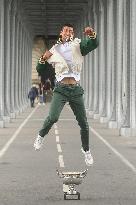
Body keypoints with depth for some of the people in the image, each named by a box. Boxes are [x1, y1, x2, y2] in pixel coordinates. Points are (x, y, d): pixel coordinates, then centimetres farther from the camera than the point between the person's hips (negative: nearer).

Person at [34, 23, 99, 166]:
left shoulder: (78, 46, 8)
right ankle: (41, 136, 3)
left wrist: (92, 35, -32)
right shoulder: (54, 50, 11)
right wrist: (43, 59, -7)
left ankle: (86, 150, 22)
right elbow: (40, 69, 14)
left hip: (76, 90, 1)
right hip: (60, 89, -1)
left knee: (83, 123, 3)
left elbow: (94, 44, -11)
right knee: (53, 117, -23)